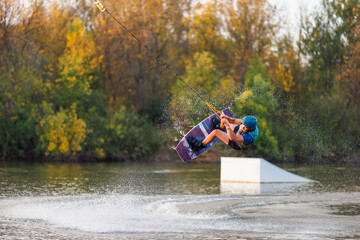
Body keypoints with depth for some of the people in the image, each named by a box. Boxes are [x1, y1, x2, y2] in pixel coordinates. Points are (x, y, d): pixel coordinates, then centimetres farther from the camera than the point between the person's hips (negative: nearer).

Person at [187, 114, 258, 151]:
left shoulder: (250, 136, -45)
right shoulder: (247, 122, -25)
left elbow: (232, 138, -51)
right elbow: (233, 121, -16)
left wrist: (227, 125, -52)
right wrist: (226, 117, -36)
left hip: (236, 144, -7)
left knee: (216, 132, -16)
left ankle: (200, 145, 9)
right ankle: (220, 126, 62)